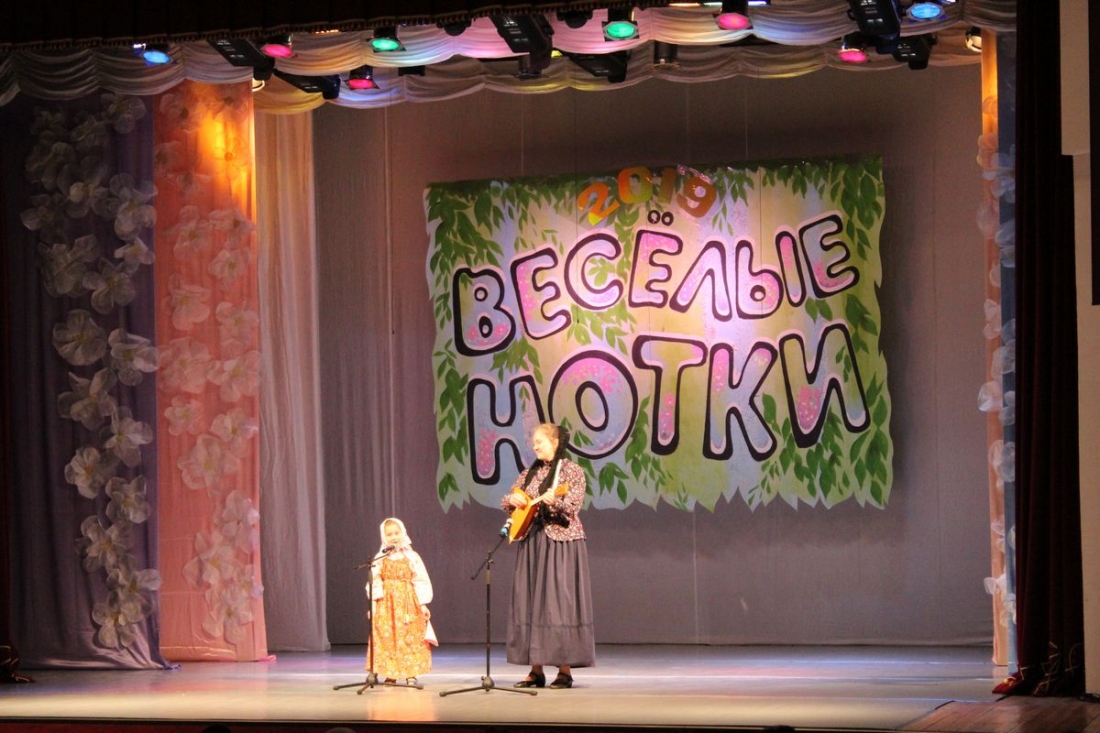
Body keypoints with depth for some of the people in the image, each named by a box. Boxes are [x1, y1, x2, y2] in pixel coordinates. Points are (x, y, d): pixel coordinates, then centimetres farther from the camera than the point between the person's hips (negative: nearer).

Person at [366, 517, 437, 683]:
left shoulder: (411, 557, 1)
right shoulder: (380, 559, 5)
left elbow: (421, 581, 1)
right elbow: (374, 582, 3)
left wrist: (423, 604, -4)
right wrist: (373, 605, -5)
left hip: (408, 602, -1)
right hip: (386, 604, 1)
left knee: (409, 638, -3)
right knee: (387, 638, -1)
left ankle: (410, 674, 4)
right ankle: (390, 674, 5)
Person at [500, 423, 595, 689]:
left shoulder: (571, 471, -4)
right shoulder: (530, 472, 14)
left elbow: (573, 507, -14)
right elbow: (507, 500, 20)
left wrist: (554, 501, -33)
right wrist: (512, 499, -3)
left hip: (560, 544, -7)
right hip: (532, 541, 7)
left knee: (559, 601, -8)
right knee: (530, 601, 4)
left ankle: (565, 670, -4)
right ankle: (536, 670, 8)